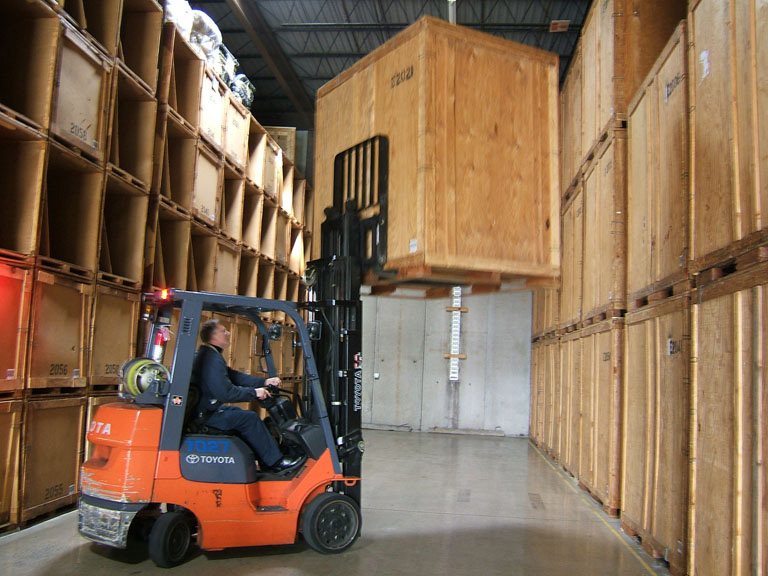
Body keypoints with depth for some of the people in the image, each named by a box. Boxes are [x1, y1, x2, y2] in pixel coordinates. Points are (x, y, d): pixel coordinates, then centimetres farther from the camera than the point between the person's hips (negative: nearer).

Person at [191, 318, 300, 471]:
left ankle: (266, 460, 21)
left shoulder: (207, 354, 14)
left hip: (203, 408, 12)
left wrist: (264, 382, 5)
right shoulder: (212, 358, -22)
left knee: (241, 413, 19)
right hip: (205, 415, -12)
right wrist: (254, 392, -15)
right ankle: (276, 461, -1)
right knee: (249, 418, -10)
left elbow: (235, 376, 12)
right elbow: (225, 392, -28)